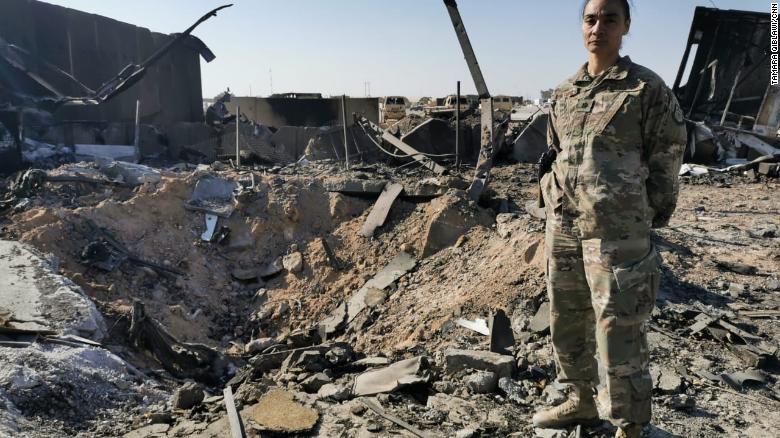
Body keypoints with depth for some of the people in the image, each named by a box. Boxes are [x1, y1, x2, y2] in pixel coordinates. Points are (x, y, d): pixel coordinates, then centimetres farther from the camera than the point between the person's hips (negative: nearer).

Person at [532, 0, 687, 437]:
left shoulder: (648, 89, -4)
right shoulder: (564, 93, 12)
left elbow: (666, 162, -3)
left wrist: (644, 220, -3)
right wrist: (552, 213, 13)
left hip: (617, 235, -6)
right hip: (562, 229, 6)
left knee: (620, 334, -1)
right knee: (567, 323, 17)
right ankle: (582, 401, 37)